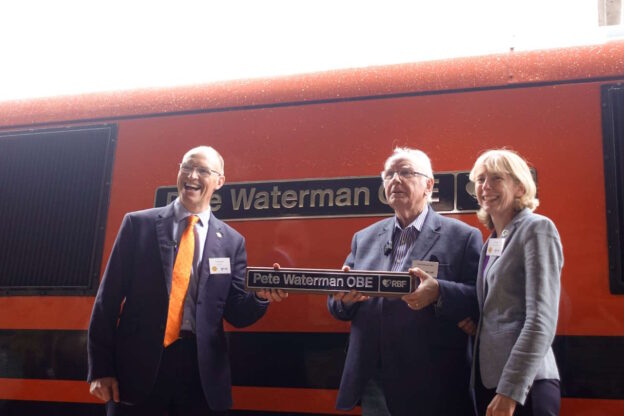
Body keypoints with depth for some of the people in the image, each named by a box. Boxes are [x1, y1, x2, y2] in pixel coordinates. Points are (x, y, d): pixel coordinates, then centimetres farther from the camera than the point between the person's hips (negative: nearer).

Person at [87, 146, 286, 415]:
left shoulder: (231, 241, 7)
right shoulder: (139, 224, 3)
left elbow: (236, 314, 6)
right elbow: (108, 298, 1)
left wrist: (260, 296, -16)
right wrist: (100, 368, -4)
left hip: (201, 372, 1)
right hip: (138, 365, -1)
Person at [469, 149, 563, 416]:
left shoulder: (537, 228, -8)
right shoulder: (492, 241, 15)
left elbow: (541, 320, -17)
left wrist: (511, 389, -21)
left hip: (524, 384, -7)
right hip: (488, 378, 8)